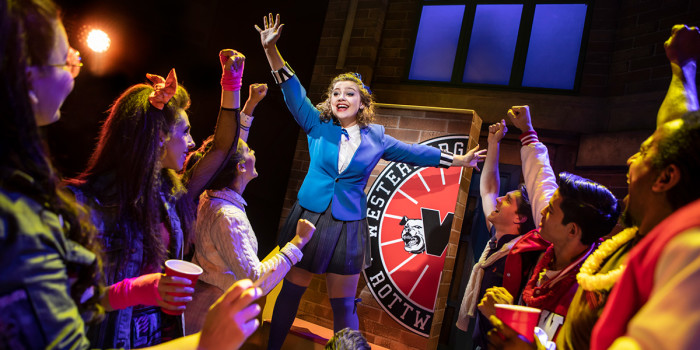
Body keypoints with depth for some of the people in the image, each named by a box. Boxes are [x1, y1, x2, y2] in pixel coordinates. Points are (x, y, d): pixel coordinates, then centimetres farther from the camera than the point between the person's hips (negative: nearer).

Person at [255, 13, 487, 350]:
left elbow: (416, 152, 13)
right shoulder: (318, 126, 1)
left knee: (343, 304, 6)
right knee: (291, 290, 8)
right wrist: (270, 48, -14)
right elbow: (293, 92, -4)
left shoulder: (376, 138, 5)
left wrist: (457, 160, 17)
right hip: (308, 218, 0)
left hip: (347, 227, 0)